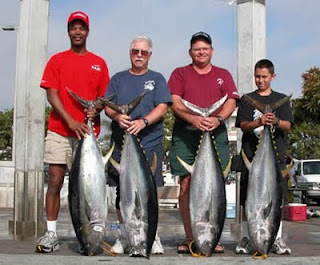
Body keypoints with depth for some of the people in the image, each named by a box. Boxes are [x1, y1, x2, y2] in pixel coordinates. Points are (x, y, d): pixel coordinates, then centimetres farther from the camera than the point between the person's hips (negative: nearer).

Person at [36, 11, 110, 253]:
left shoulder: (99, 63, 12)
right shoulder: (57, 60, 8)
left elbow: (104, 96, 13)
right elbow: (51, 95, 0)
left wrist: (95, 109, -10)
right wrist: (71, 121, -13)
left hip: (88, 131, 1)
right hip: (59, 130, -1)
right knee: (55, 181, -3)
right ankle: (51, 234, 1)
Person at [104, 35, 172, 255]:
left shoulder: (157, 79, 10)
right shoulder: (119, 79, 15)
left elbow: (162, 108, -2)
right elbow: (108, 106, 9)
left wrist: (143, 122, -19)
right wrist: (118, 116, -14)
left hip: (150, 142, -2)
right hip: (121, 142, 2)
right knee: (122, 190, 3)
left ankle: (152, 237, 6)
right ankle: (123, 237, 14)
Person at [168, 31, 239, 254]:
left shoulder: (223, 75, 17)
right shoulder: (180, 74, 13)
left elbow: (231, 102, 4)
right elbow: (175, 103, -1)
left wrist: (218, 119, -17)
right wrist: (193, 119, -19)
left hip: (215, 133, 1)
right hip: (185, 134, -1)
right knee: (186, 185, -3)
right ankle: (189, 238, 4)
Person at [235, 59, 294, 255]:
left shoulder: (281, 99, 11)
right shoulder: (247, 99, 10)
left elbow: (288, 126, 1)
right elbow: (243, 125, -2)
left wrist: (275, 121, -21)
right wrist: (259, 122, -22)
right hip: (251, 154, 0)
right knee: (248, 200, -1)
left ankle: (278, 239, 8)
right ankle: (246, 239, 6)